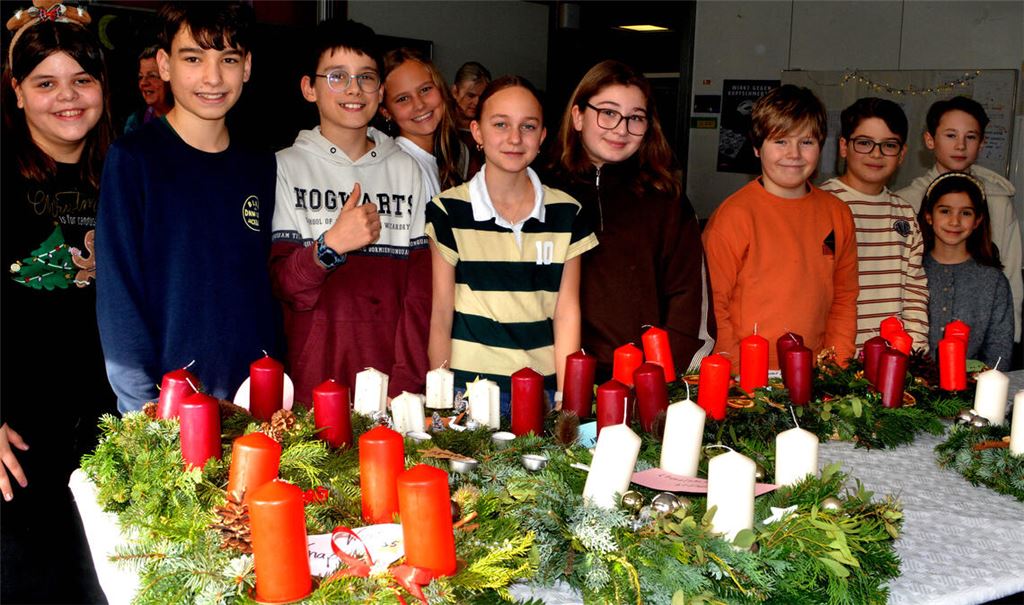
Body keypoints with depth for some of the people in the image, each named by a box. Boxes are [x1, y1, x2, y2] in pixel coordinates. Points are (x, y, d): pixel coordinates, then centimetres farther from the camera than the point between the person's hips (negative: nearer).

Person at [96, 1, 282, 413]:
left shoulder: (260, 168, 6)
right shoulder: (132, 159, -7)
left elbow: (266, 287, 11)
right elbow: (117, 297, -9)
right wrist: (143, 406, -16)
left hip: (257, 396, 4)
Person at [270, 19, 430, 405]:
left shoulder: (405, 169, 7)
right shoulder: (286, 167, 0)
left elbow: (419, 288, 3)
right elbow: (284, 285, -5)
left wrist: (407, 381, -7)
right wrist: (330, 246, -25)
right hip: (312, 381, -2)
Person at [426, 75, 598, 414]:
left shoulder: (566, 214, 3)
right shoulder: (448, 212, -3)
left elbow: (567, 312, 3)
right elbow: (440, 315, -2)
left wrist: (567, 398, -4)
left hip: (544, 387, 2)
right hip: (469, 384, -2)